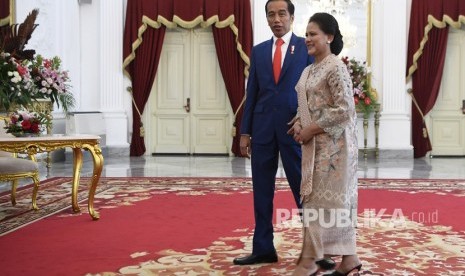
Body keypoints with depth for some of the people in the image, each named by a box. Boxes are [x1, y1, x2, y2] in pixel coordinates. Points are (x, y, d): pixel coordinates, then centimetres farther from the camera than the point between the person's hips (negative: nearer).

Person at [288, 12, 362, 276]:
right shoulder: (309, 70, 14)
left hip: (332, 144, -8)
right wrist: (299, 123, 1)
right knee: (336, 200, 10)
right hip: (315, 143, 9)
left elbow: (345, 109, -18)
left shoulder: (336, 67, -12)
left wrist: (312, 129, -16)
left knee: (321, 199, -3)